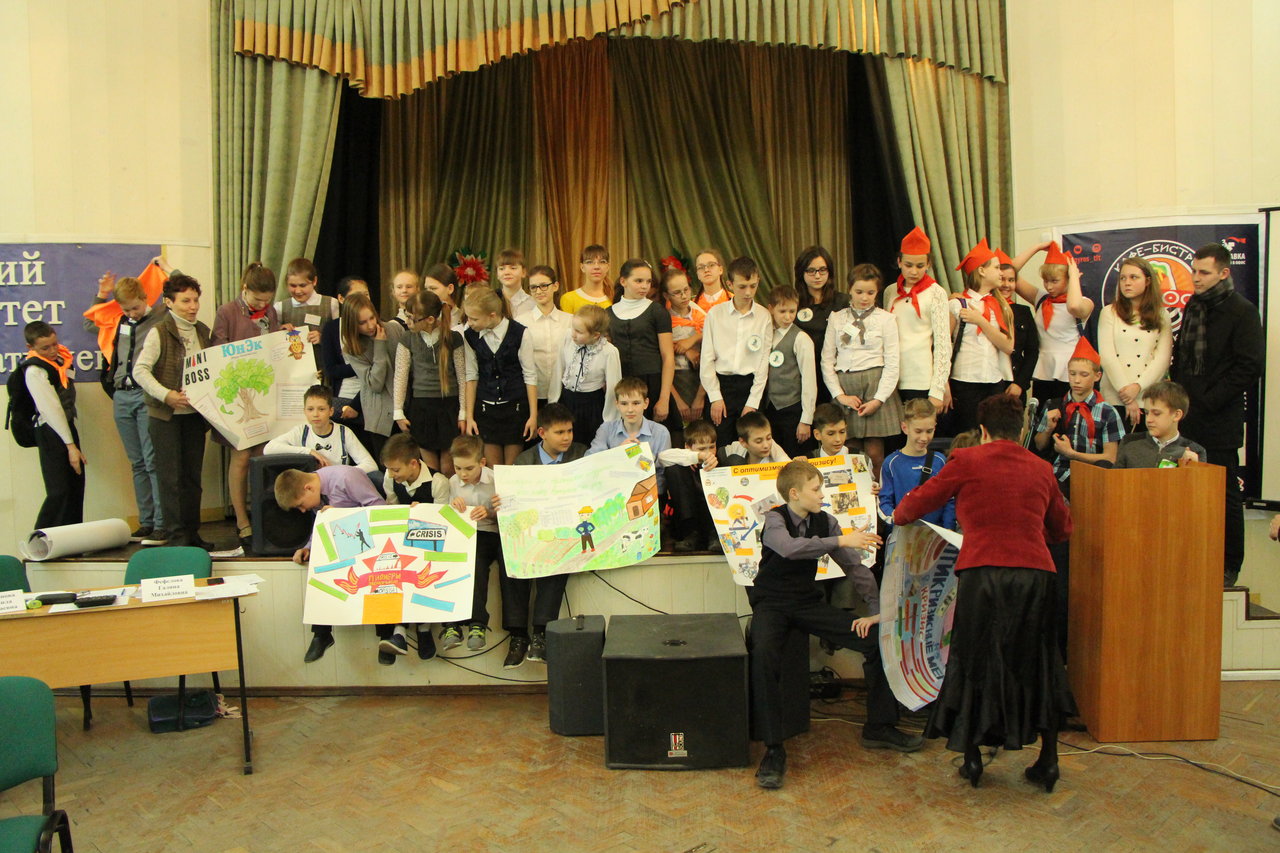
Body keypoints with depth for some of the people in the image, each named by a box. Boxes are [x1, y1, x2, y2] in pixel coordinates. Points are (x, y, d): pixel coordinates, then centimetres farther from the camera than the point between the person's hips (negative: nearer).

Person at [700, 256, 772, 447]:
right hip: (721, 384, 0)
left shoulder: (764, 316, 2)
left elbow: (764, 361, 1)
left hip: (751, 385, 0)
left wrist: (753, 402, -4)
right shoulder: (715, 314, 2)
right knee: (720, 446, 0)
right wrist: (715, 398, -4)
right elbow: (707, 359, 2)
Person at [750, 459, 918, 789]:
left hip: (808, 602, 5)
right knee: (763, 654, -36)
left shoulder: (825, 521, 1)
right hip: (772, 603, -5)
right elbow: (790, 548, -37)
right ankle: (773, 750, -24)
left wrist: (875, 610, -4)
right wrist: (840, 541, -39)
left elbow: (855, 567, 4)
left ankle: (879, 728, 11)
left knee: (878, 639, -7)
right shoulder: (774, 520, -14)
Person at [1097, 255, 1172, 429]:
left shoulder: (1162, 316, 9)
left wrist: (1138, 386, -15)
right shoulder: (1109, 313, 3)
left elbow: (1163, 358, 0)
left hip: (1150, 400, 1)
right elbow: (1106, 356, -5)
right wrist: (1126, 396, -11)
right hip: (1114, 399, -1)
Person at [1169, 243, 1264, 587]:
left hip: (1219, 420, -6)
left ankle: (1229, 566, 14)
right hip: (1187, 415, 6)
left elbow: (1250, 366, -14)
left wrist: (1209, 401, -16)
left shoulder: (1242, 312, -8)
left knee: (1226, 494, 3)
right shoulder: (1193, 307, 13)